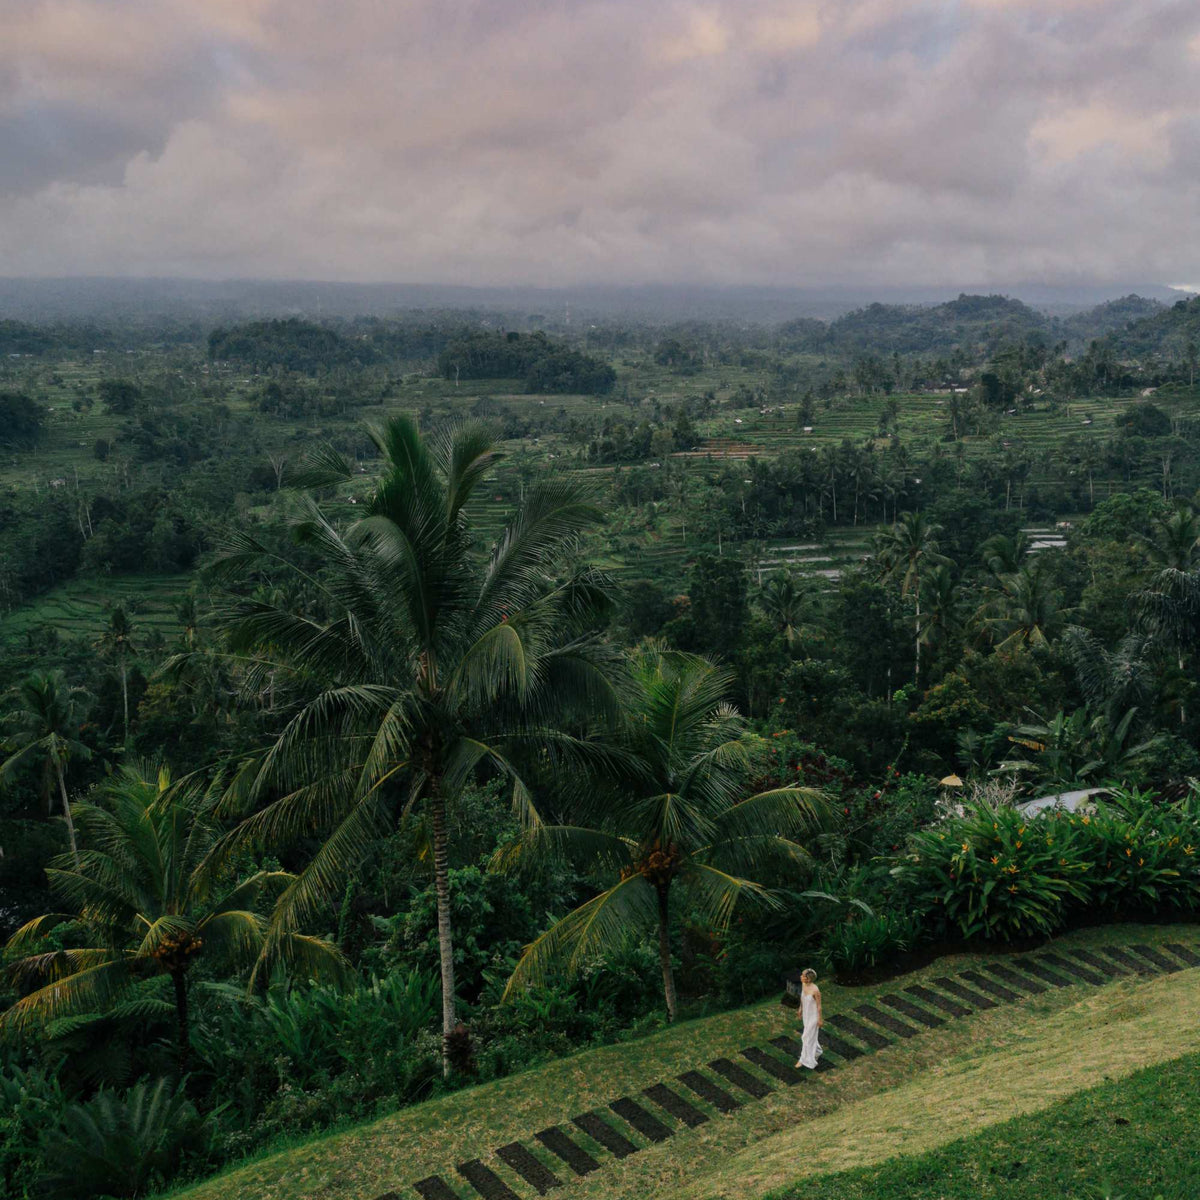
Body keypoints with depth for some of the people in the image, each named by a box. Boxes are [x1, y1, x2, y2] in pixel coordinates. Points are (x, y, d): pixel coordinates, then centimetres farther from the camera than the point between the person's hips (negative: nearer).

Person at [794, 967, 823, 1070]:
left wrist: (820, 1019, -11)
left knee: (807, 1037, 5)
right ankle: (817, 1052, 48)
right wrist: (801, 1009, 18)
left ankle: (804, 1060, 20)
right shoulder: (803, 984, -11)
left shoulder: (815, 990, -32)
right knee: (811, 1035, 25)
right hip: (806, 1013, 7)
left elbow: (819, 1005, -20)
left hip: (813, 1016, -7)